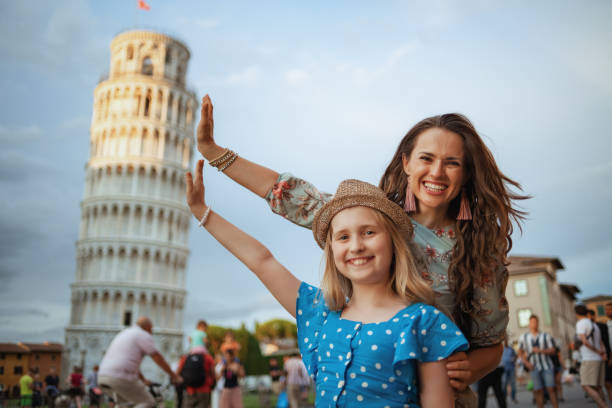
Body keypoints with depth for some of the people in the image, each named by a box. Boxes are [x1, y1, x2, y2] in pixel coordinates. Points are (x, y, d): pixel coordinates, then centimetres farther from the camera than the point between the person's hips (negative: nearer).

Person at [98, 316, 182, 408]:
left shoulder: (123, 333, 27)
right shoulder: (144, 335, 0)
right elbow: (157, 357, -2)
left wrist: (143, 379, 41)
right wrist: (173, 375, 7)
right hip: (120, 377, -9)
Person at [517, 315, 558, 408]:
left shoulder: (546, 336, 5)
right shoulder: (523, 337, 7)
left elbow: (552, 351, 2)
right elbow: (520, 352, 12)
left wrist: (540, 350, -13)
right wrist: (526, 362, -3)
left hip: (547, 366, 0)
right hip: (534, 368, 0)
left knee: (551, 388, -4)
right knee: (538, 390, 1)